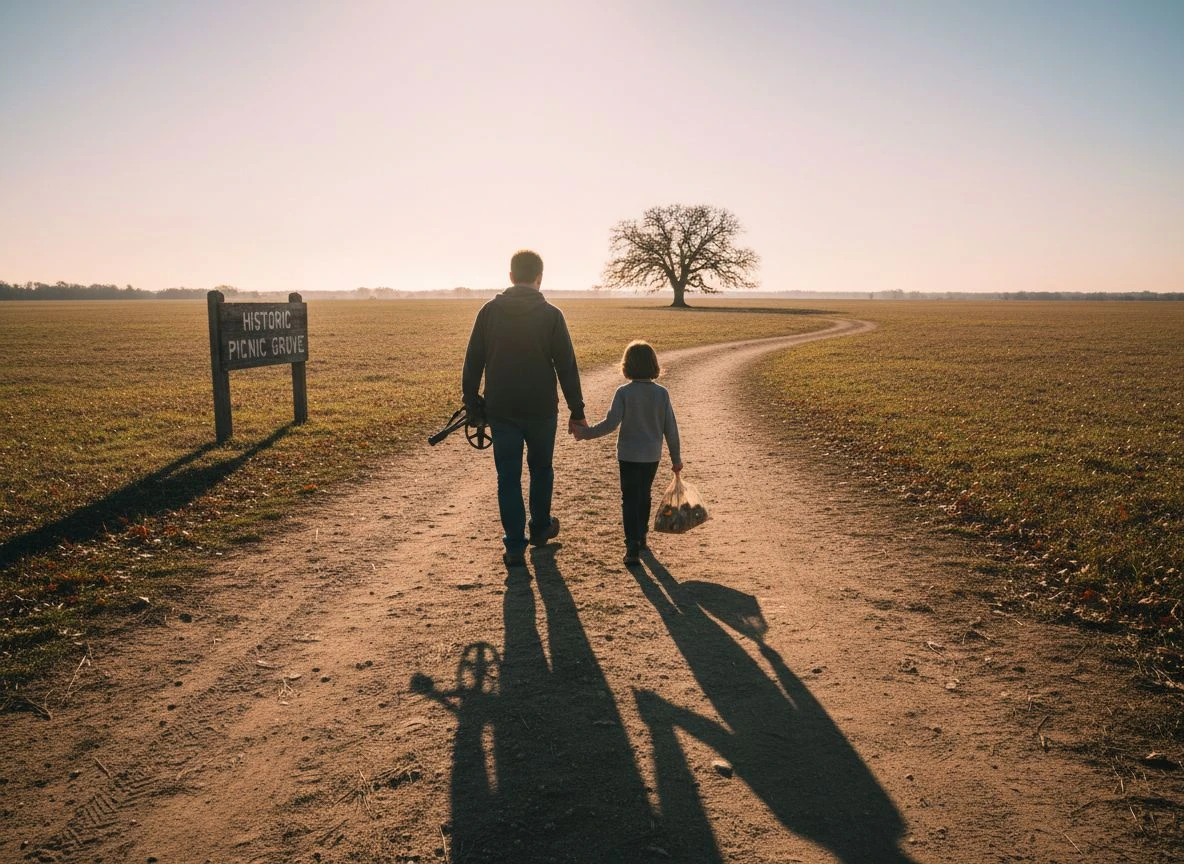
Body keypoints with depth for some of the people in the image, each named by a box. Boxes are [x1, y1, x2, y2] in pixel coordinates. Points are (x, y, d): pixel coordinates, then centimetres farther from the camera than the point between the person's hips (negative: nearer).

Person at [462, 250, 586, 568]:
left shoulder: (490, 311, 0)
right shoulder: (550, 315, -6)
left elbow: (473, 363, 1)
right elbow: (567, 367, -6)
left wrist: (472, 405, 9)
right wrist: (577, 411, 0)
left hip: (500, 411, 1)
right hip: (541, 410, 0)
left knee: (508, 477, 6)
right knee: (541, 469, 20)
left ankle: (515, 547, 5)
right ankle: (540, 528, 35)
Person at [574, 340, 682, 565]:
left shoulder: (623, 392, -12)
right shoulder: (662, 393, -4)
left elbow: (610, 423, -18)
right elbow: (671, 428, -1)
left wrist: (586, 433, -7)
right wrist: (676, 458, 7)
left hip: (629, 455, -3)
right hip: (653, 456, 3)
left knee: (630, 499, 1)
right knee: (644, 496, 20)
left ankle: (633, 546, -9)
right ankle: (640, 538, 34)